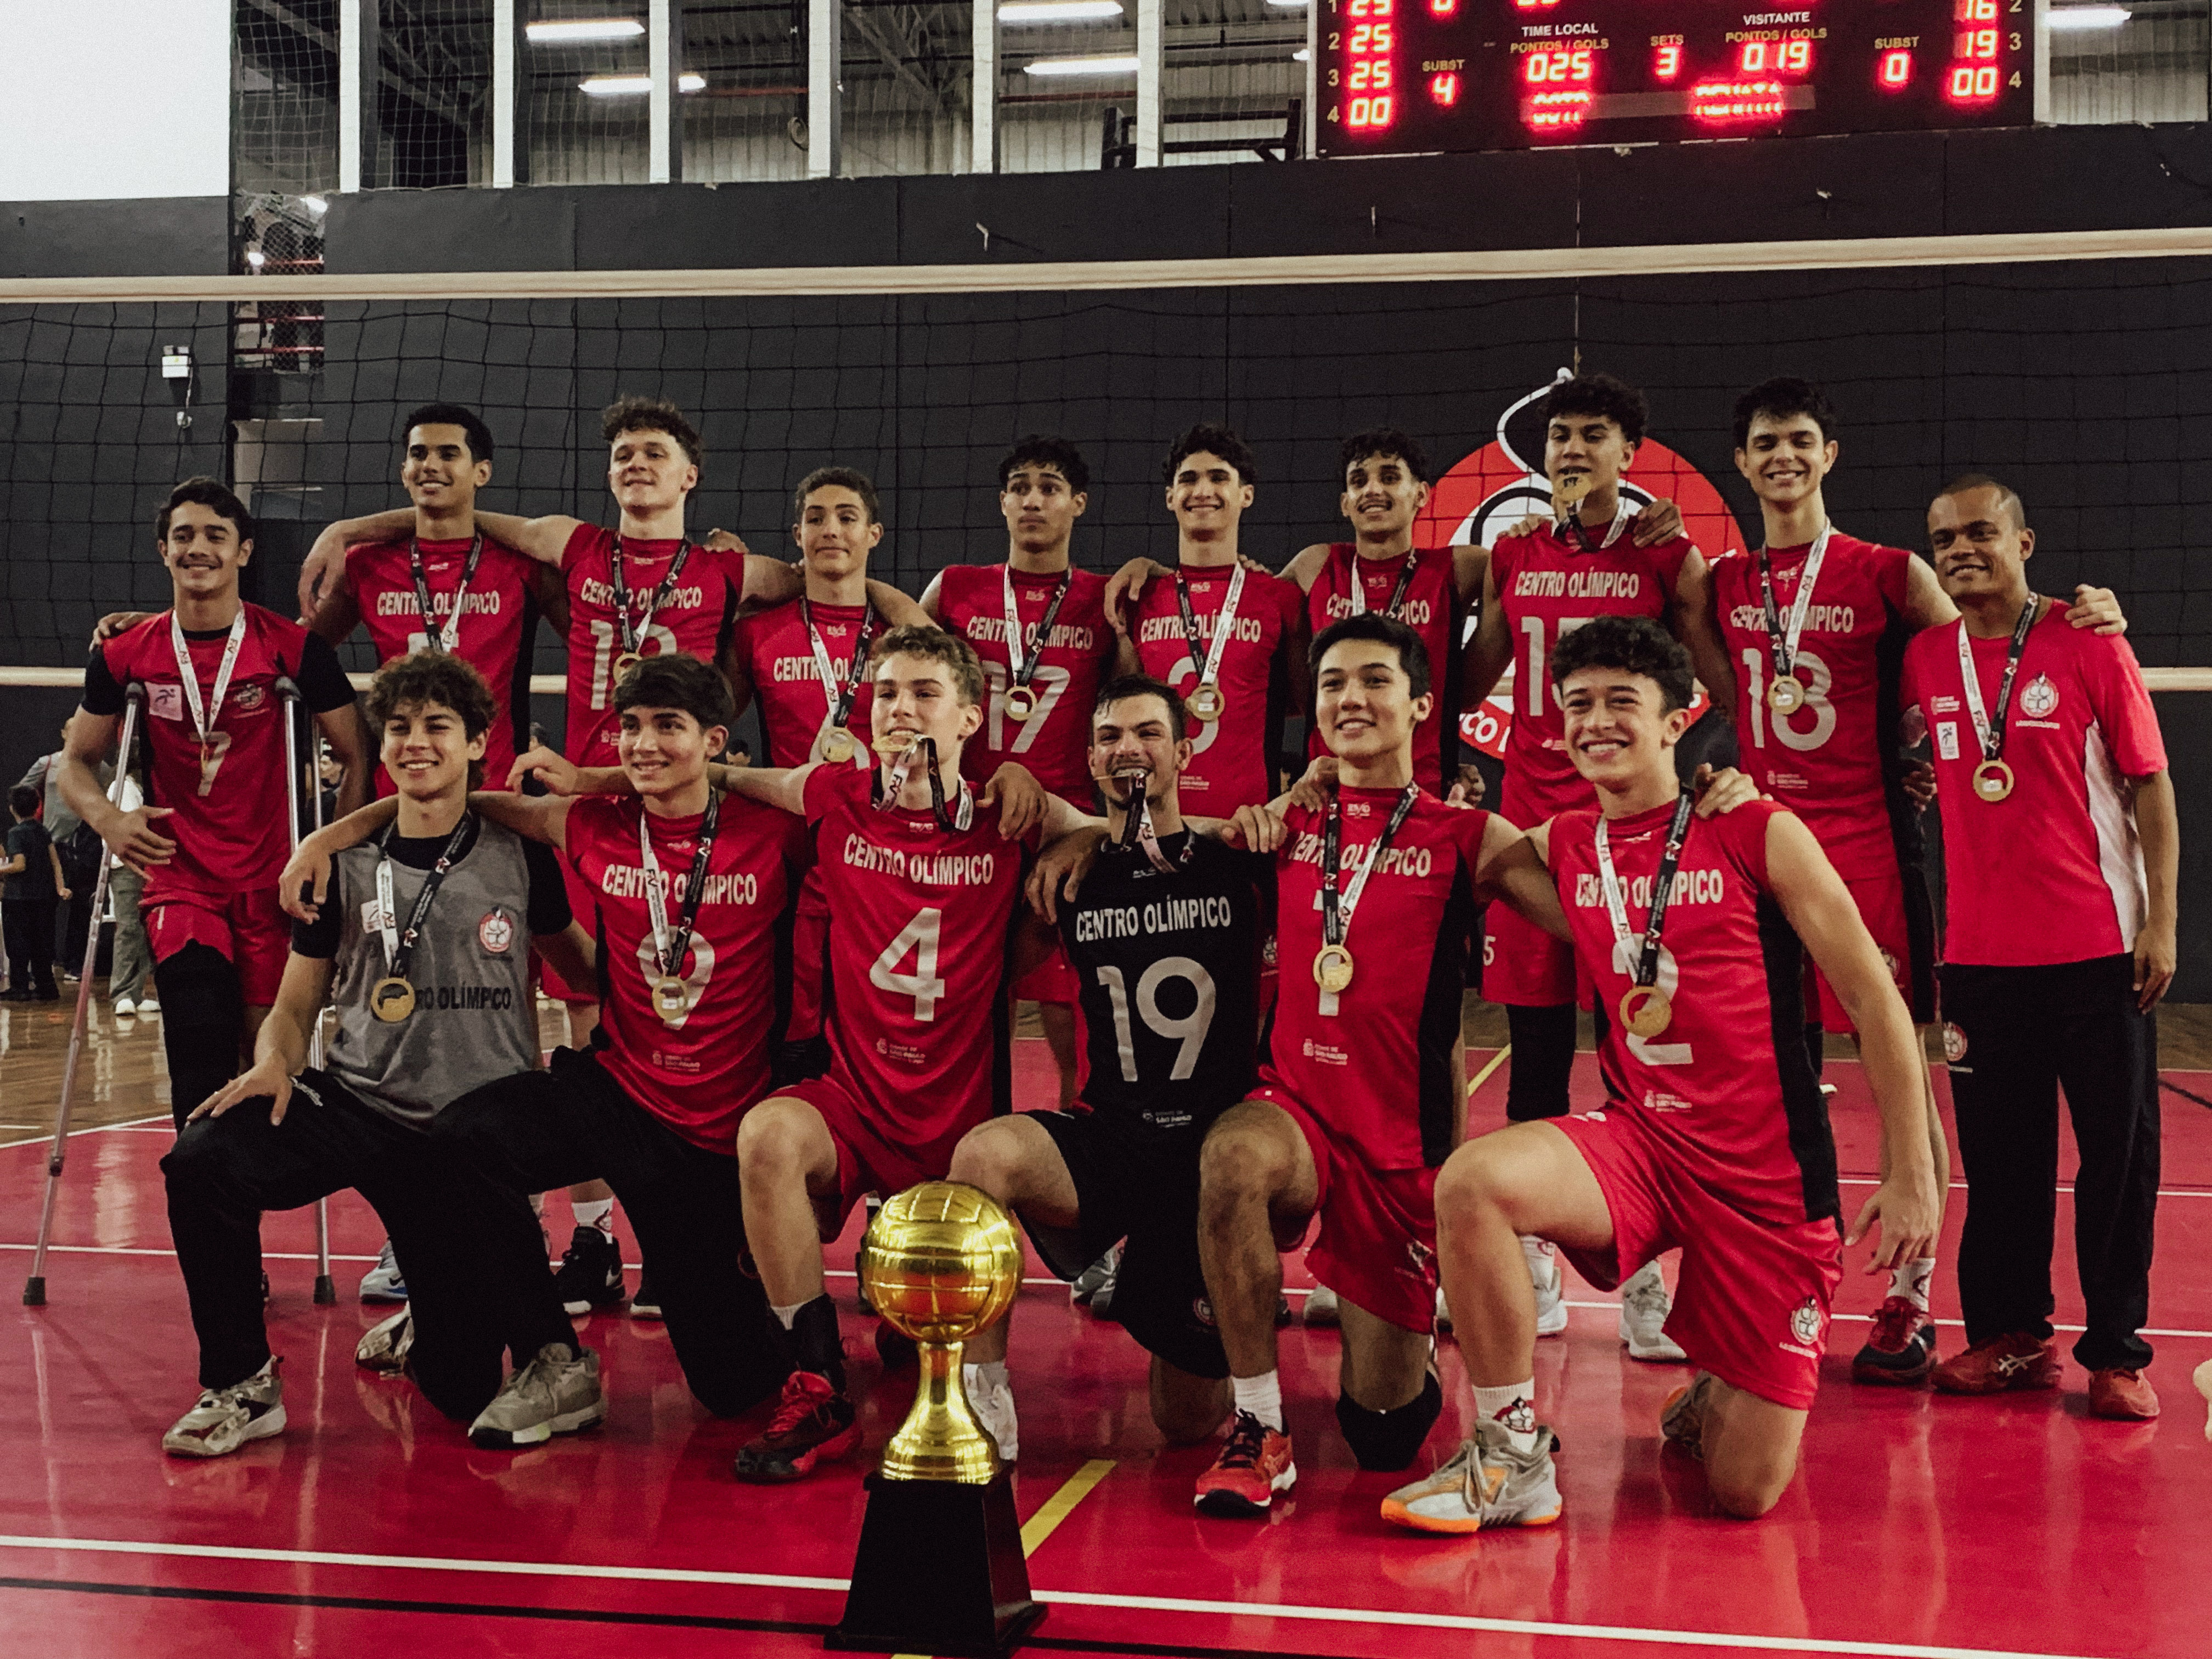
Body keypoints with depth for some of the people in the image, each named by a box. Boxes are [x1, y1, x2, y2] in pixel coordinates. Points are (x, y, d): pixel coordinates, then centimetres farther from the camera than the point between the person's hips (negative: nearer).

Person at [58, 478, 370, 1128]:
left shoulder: (294, 648, -3)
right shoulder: (125, 655, 3)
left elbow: (358, 756, 0)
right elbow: (75, 762, 12)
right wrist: (107, 818, -9)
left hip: (272, 879, 0)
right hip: (178, 876, 1)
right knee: (204, 1065, -14)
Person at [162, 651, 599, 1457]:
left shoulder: (520, 856, 1)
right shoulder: (345, 867, 4)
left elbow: (587, 964, 15)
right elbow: (296, 1007, 8)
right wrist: (272, 1065, -13)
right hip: (356, 1101, 2)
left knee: (463, 1391, -7)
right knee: (202, 1158, -28)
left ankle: (553, 1359, 32)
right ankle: (241, 1387, -8)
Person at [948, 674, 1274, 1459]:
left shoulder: (1241, 868, 2)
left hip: (1216, 1138, -1)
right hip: (1109, 1130, 1)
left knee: (1189, 1421, 3)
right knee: (984, 1153, -34)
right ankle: (981, 1411, -21)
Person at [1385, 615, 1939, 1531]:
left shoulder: (1759, 834, -6)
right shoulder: (1560, 846, 6)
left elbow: (1874, 1000, -4)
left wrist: (1910, 1178, -7)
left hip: (1769, 1170, -3)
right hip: (1639, 1137, 3)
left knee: (1748, 1491, -4)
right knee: (1471, 1180, -31)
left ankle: (1716, 1396, 34)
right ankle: (1512, 1460, -13)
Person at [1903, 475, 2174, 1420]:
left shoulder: (2089, 646, -3)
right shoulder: (1925, 659, 6)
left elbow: (2150, 787, -1)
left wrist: (2161, 923, -7)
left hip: (2098, 949, -3)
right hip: (1980, 953, 3)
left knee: (2119, 1153, 2)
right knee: (1999, 1155, 8)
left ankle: (2116, 1352, 12)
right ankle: (2012, 1338, 19)